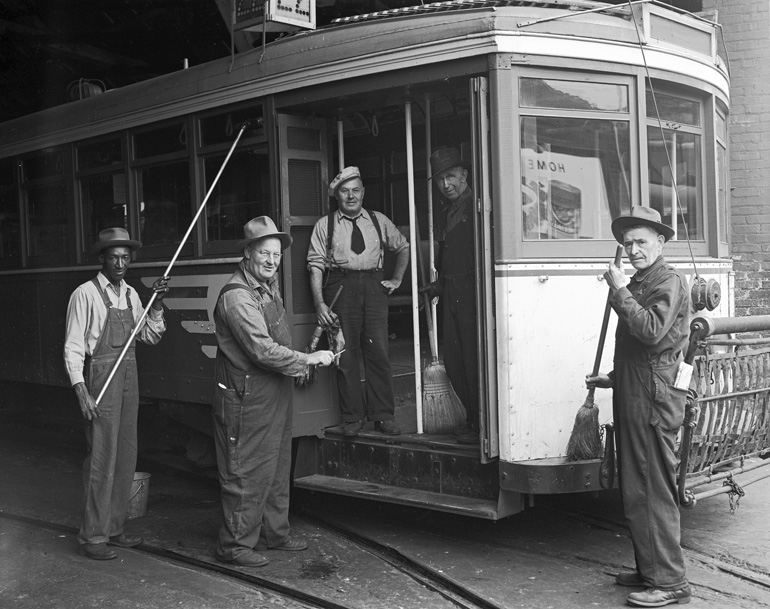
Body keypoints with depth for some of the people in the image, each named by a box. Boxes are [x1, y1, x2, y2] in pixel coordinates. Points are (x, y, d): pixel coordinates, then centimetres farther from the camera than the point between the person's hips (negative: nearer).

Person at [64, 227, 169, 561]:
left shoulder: (130, 294, 10)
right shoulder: (85, 295, -9)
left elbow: (151, 335, 15)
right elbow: (72, 348, -11)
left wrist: (157, 303, 1)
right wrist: (82, 392, -18)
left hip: (128, 378, 7)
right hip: (101, 379, -7)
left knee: (125, 457, 12)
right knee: (101, 459, -6)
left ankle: (114, 527, 24)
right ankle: (92, 536, 5)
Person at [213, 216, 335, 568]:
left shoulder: (270, 285, 11)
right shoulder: (237, 296, -20)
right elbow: (263, 350, -26)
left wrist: (296, 365, 16)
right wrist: (308, 360, -19)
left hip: (275, 392, 10)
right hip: (247, 396, -10)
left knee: (277, 468, 17)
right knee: (246, 472, -2)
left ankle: (273, 533, 29)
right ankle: (235, 544, 10)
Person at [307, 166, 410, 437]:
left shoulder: (379, 221, 13)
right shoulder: (325, 225, 6)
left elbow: (403, 247, 26)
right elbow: (316, 265, 0)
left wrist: (397, 278, 14)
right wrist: (319, 304, -10)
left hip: (374, 285, 2)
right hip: (340, 285, -1)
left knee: (378, 352, -2)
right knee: (346, 354, 0)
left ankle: (383, 416, 7)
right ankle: (352, 417, 9)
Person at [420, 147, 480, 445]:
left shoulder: (475, 204, -8)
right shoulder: (450, 210, 20)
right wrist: (438, 286, 25)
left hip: (472, 291, -9)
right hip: (452, 294, 9)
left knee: (473, 360, -5)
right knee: (453, 362, 10)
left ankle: (480, 426, 3)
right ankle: (473, 419, 21)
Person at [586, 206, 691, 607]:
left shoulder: (669, 282, -8)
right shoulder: (638, 285, 19)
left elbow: (652, 332, -25)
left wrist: (619, 292, -20)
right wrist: (613, 378, 23)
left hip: (653, 402, -9)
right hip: (633, 399, 9)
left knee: (652, 493, -6)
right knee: (635, 491, 14)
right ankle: (649, 570, 25)